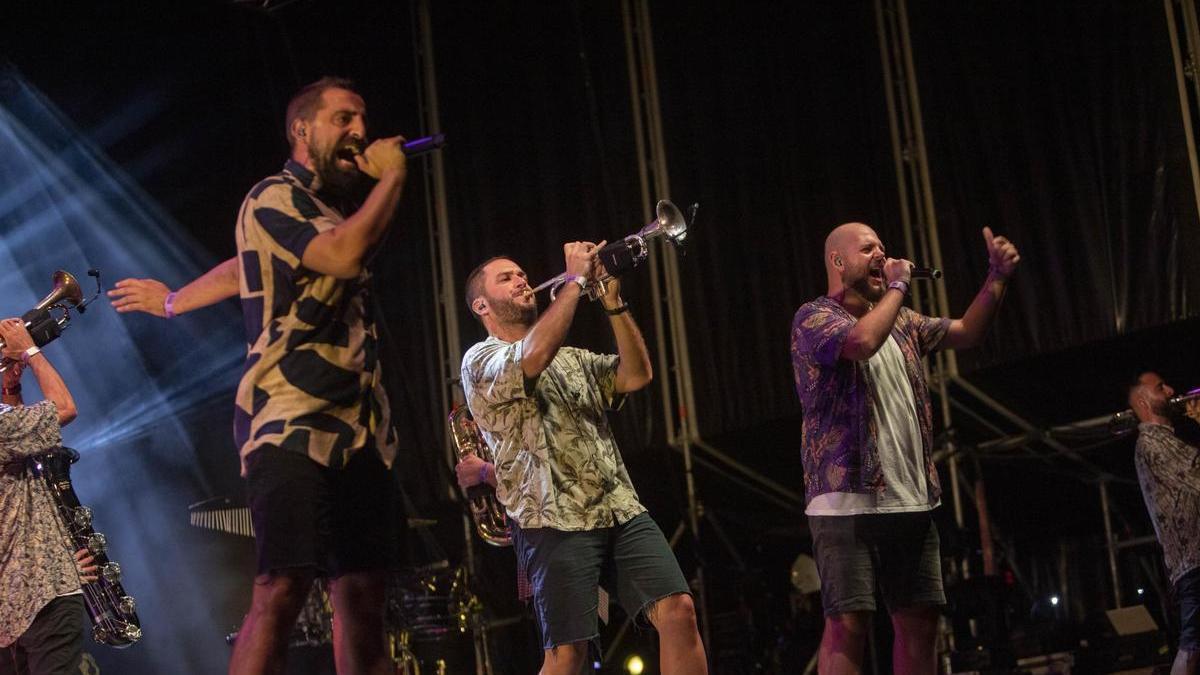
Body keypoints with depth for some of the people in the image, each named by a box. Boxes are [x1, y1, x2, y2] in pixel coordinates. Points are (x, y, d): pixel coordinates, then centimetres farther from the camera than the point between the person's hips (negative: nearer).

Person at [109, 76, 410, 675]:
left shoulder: (334, 208, 22)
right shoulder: (273, 199, -3)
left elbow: (241, 270, 35)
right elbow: (344, 256, -21)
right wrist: (393, 175, -7)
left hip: (359, 430, 8)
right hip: (292, 423, -8)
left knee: (362, 590, 2)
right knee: (282, 587, -17)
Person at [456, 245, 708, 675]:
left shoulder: (574, 359, 25)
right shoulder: (480, 360, 3)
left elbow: (636, 375, 10)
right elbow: (534, 356, -19)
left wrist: (613, 301, 2)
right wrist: (575, 280, -10)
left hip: (622, 512, 6)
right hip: (556, 522, -6)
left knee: (678, 611, -8)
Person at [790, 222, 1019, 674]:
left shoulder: (899, 321, 21)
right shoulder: (814, 317, -3)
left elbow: (966, 333, 24)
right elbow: (862, 341, -23)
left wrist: (997, 277, 11)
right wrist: (898, 286, -8)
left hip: (911, 500, 7)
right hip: (847, 498, -7)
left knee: (920, 620, 7)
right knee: (848, 622, -14)